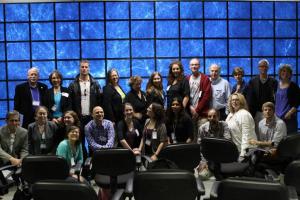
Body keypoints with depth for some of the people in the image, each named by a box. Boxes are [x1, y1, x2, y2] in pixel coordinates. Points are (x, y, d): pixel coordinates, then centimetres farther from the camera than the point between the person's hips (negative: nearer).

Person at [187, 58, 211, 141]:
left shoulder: (205, 79, 3)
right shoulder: (187, 79, 13)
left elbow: (207, 96, -5)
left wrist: (197, 109, -8)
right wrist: (190, 107, -5)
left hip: (202, 113, -3)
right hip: (190, 112, 3)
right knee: (191, 135, 1)